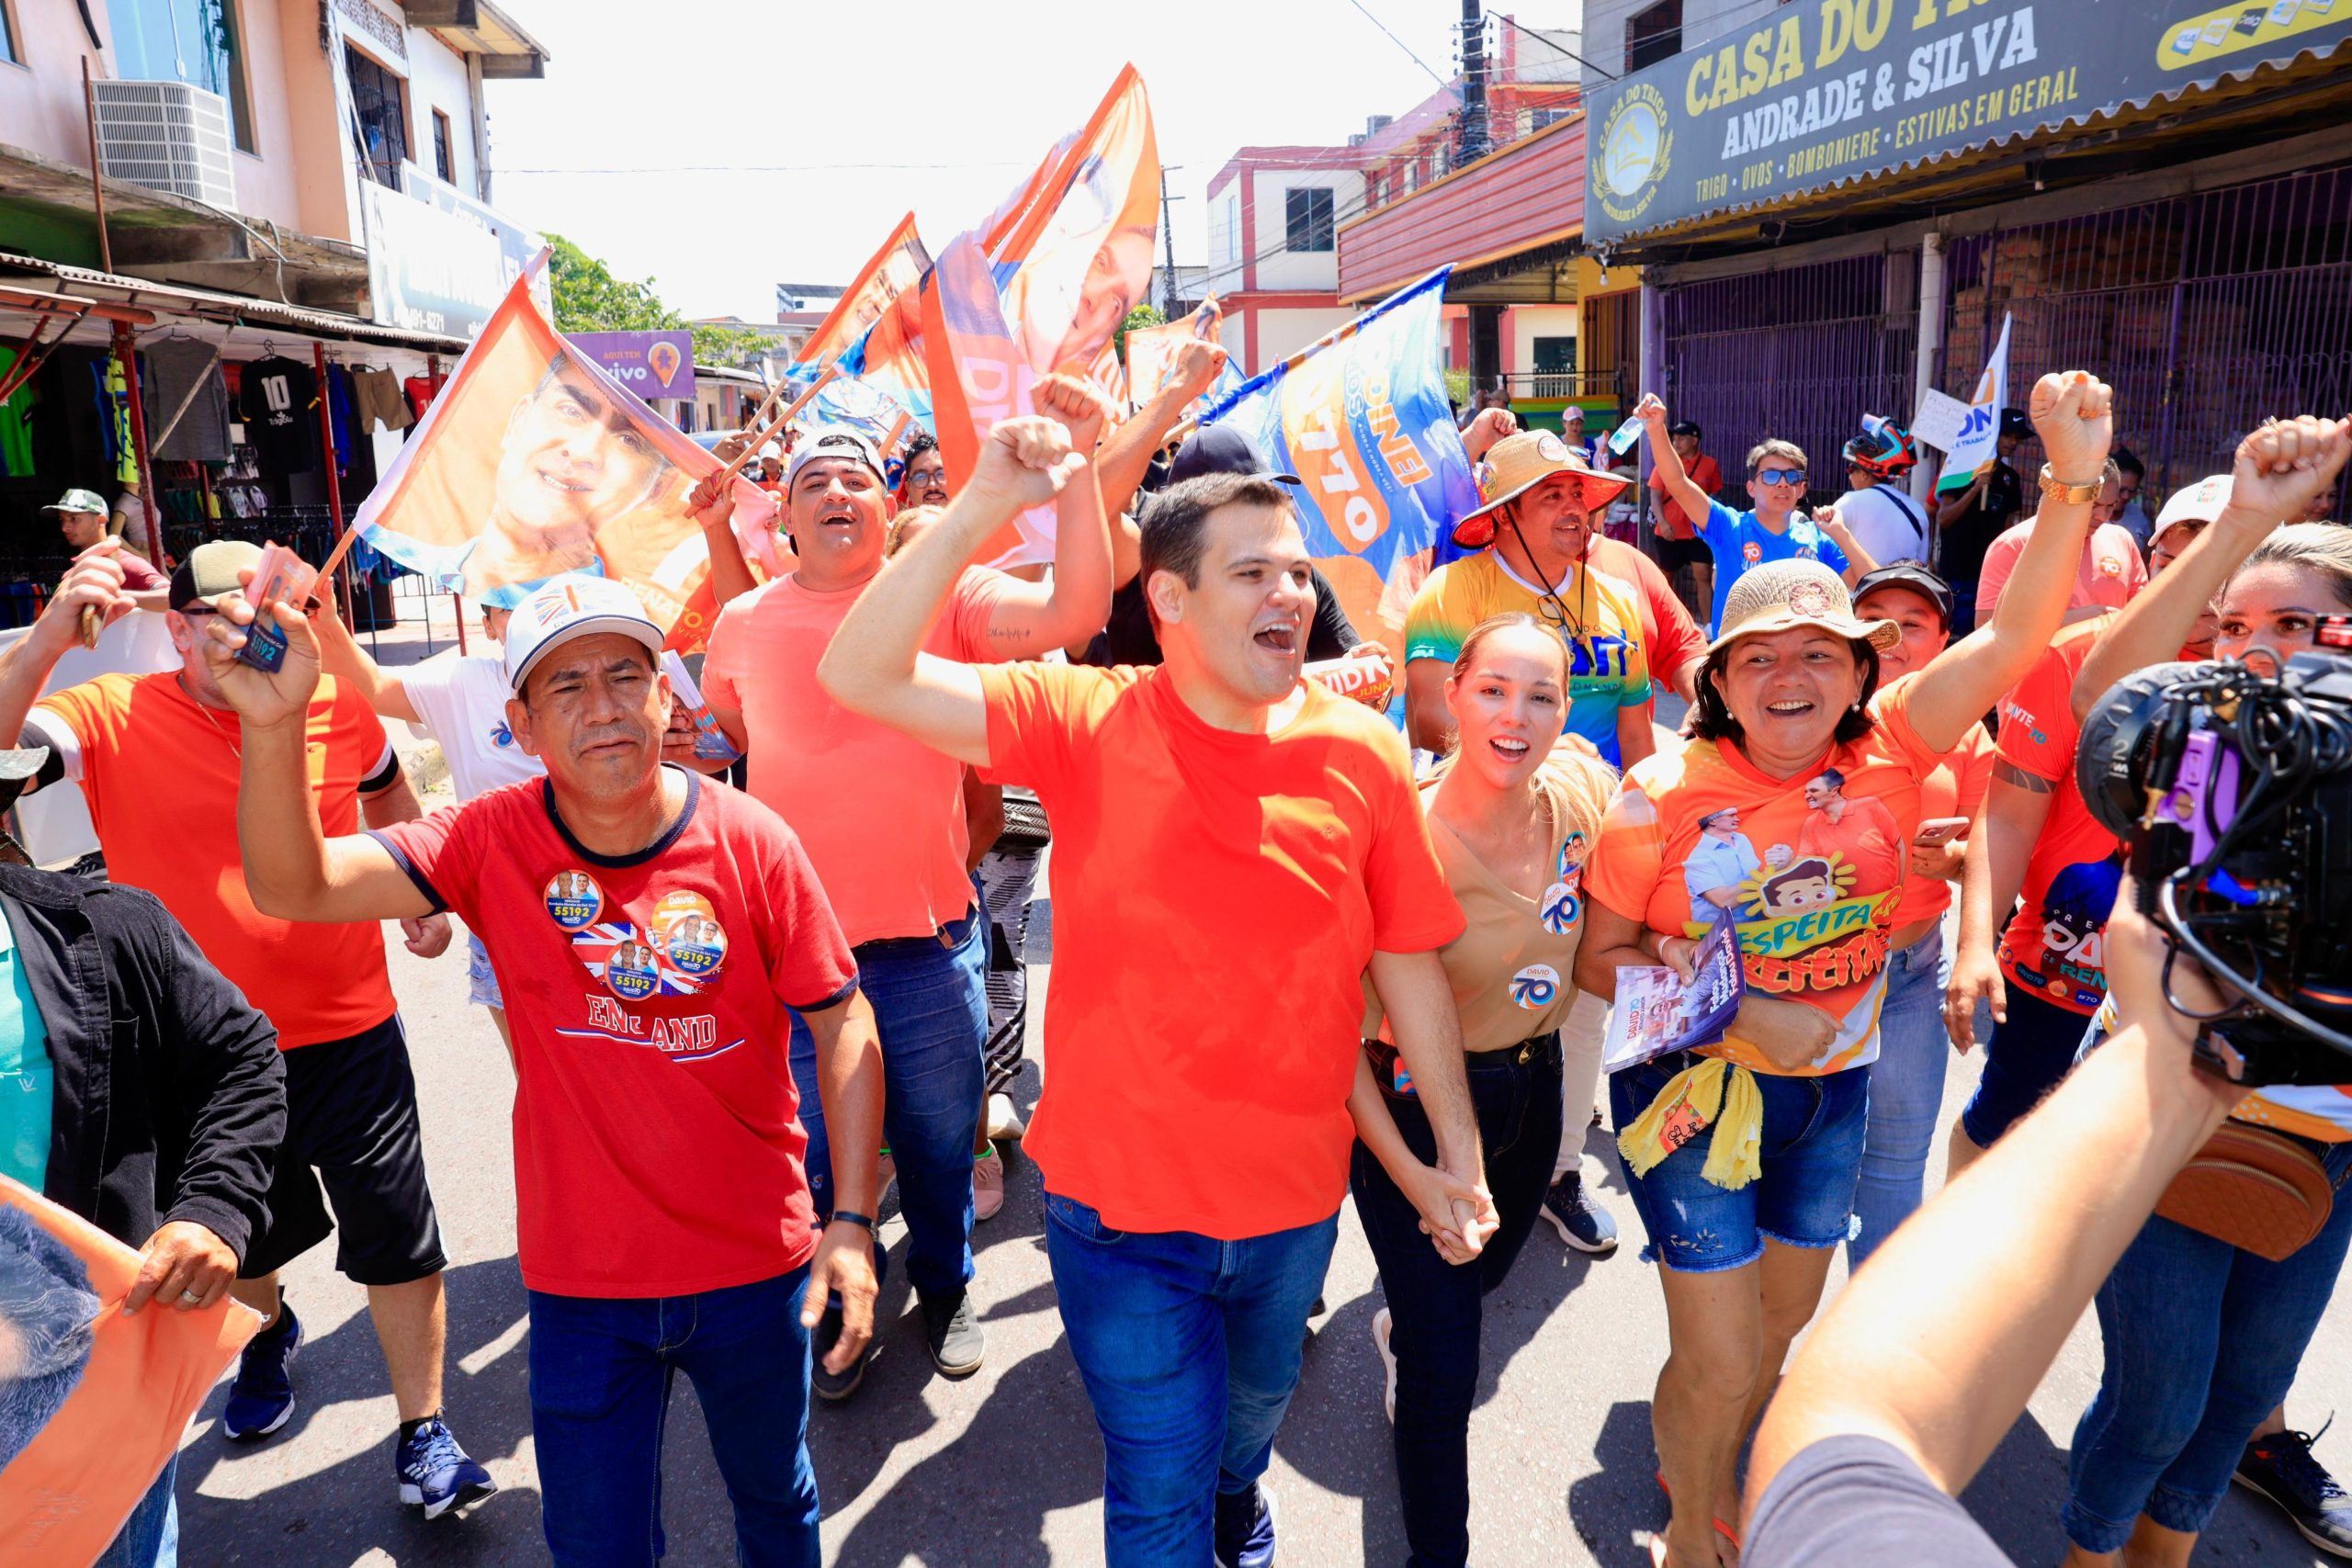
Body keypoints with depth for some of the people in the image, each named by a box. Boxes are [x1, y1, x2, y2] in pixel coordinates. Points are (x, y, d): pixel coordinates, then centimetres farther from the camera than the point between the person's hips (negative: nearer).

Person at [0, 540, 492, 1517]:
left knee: (397, 1236, 4)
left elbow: (389, 795, 16)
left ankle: (423, 1434, 21)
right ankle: (266, 1333, 58)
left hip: (350, 1032, 0)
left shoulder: (335, 705, -4)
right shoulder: (112, 721, -10)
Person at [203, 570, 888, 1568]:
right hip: (584, 1279, 1)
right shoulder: (495, 843, -11)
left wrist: (852, 1219, -13)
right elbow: (293, 888, -19)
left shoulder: (751, 842, -15)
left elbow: (840, 1021, -10)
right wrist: (273, 727, -35)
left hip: (756, 1266, 0)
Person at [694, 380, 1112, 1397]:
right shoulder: (744, 624, 4)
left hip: (929, 942, -1)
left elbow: (1072, 611, -20)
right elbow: (716, 744, 19)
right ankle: (839, 1309, 41)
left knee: (939, 1144, 16)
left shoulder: (943, 596, -4)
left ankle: (945, 1287, 43)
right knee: (815, 1153, 15)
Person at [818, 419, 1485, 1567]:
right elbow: (860, 677, -21)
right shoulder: (1084, 722, -14)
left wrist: (1460, 1153, 1)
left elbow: (1408, 964, -3)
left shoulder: (1360, 753, -10)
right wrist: (982, 508, -30)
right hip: (1121, 1193, -3)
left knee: (1260, 1391, 32)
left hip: (1293, 1193, 3)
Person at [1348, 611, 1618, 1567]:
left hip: (1534, 1086, 6)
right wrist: (1408, 1172, -23)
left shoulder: (1582, 789, -11)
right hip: (1414, 1106, -6)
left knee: (1482, 1274, 30)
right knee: (1449, 1375, 2)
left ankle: (1401, 1332, 66)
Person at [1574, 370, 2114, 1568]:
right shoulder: (1665, 793, -18)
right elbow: (1601, 957, -11)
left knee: (1783, 1320, 22)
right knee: (1716, 1360, 2)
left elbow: (2011, 639, -22)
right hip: (1698, 1086, -4)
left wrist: (2072, 485, -35)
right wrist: (1738, 1017, -22)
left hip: (1834, 1083, 4)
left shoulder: (1889, 753, -10)